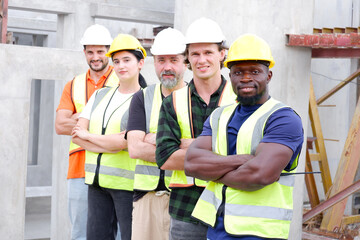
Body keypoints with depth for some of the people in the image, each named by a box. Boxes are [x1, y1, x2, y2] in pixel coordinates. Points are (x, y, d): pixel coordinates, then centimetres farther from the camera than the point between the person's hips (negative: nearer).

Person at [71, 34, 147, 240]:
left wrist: (88, 135, -2)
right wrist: (110, 144, -11)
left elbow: (123, 142, -16)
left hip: (127, 183, -6)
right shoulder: (100, 95, 14)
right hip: (97, 180, 6)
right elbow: (77, 134, 5)